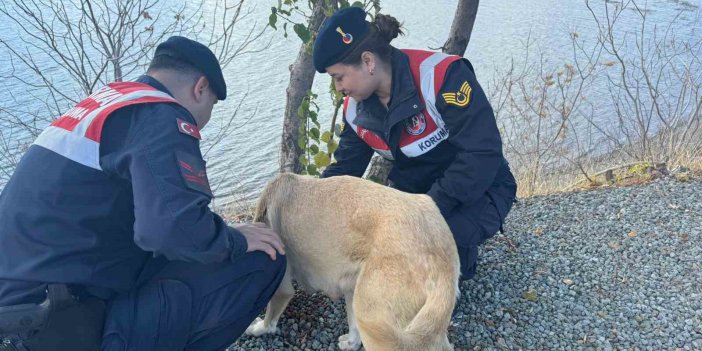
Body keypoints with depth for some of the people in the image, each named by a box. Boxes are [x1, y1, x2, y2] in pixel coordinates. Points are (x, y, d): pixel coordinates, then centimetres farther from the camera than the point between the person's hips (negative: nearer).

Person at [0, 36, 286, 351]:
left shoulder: (103, 102, 15)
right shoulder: (162, 116, -14)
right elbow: (176, 228, -30)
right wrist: (237, 241, -9)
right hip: (64, 321, -10)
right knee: (260, 264, -11)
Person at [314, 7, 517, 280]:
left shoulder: (442, 75, -29)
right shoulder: (355, 109, -6)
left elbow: (483, 153, -31)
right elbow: (344, 169, 5)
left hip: (477, 191, -6)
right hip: (414, 191, 7)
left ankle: (460, 257, 4)